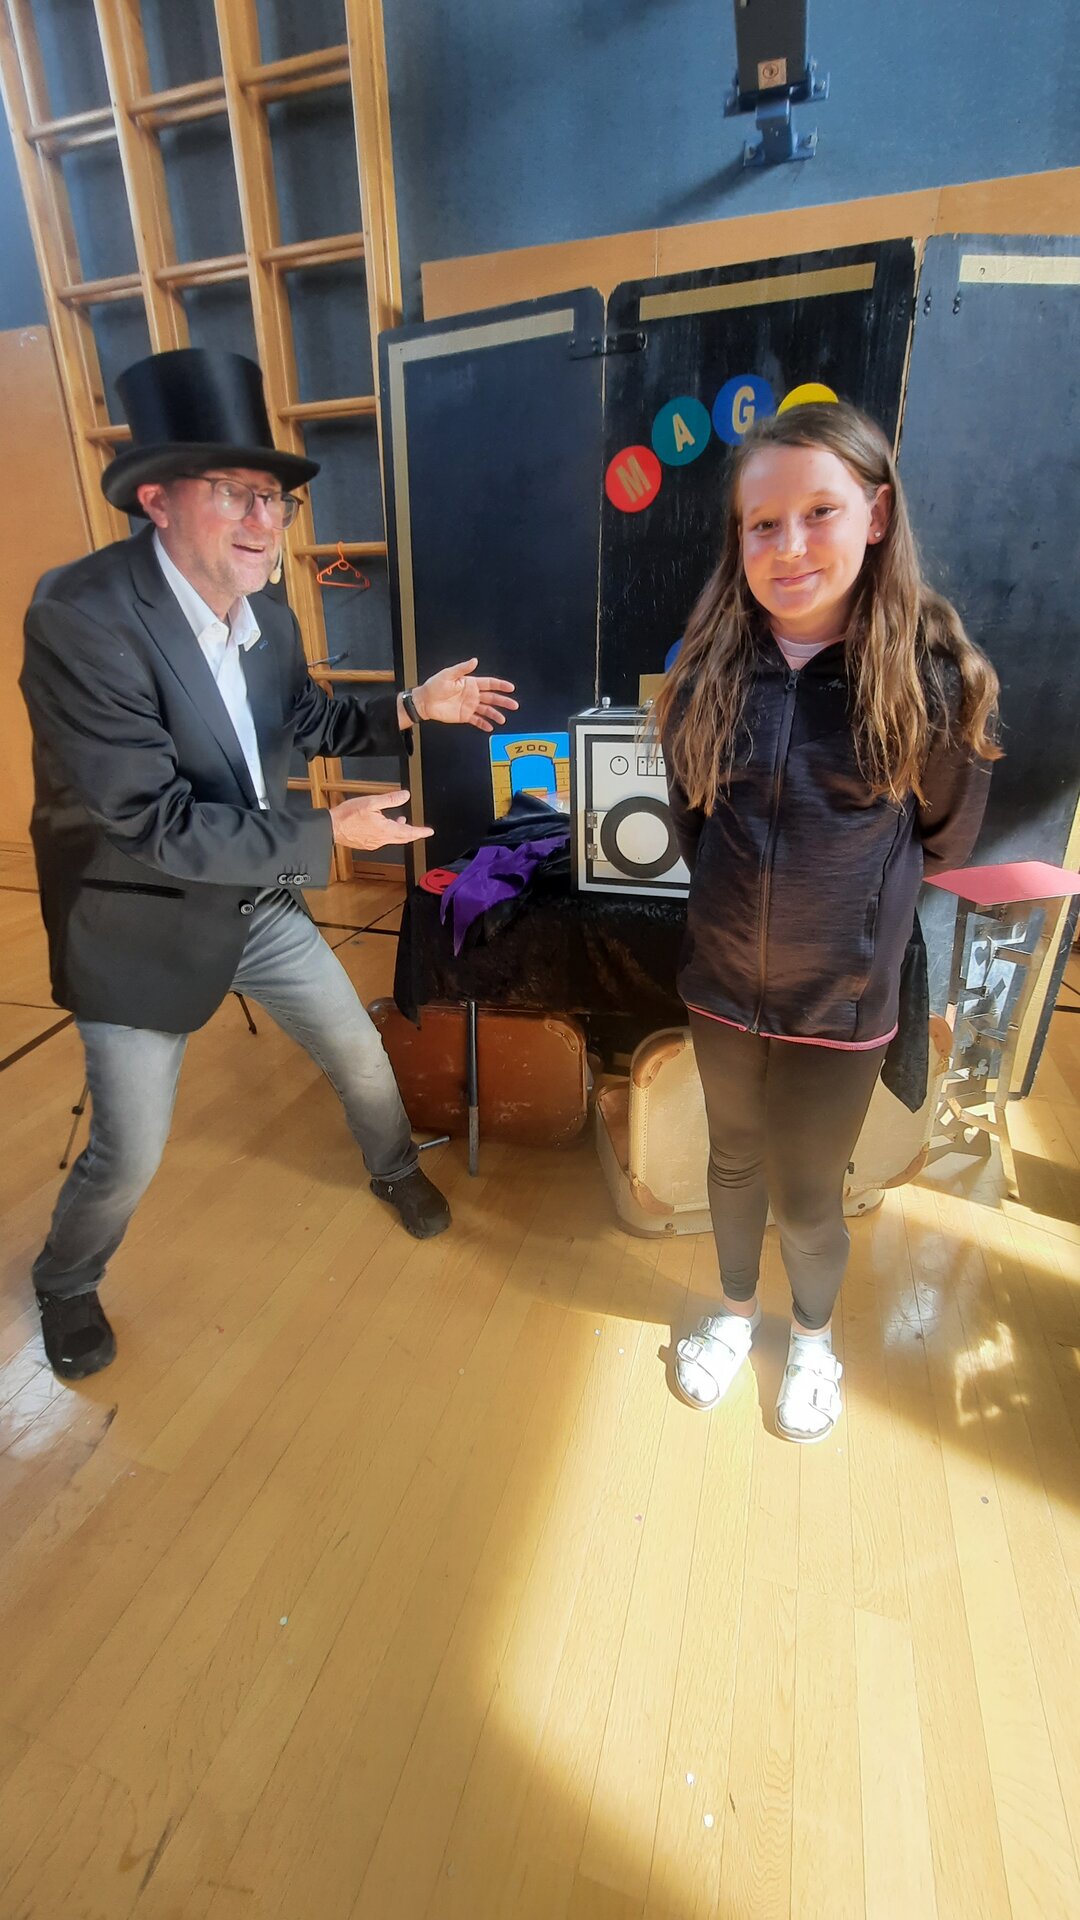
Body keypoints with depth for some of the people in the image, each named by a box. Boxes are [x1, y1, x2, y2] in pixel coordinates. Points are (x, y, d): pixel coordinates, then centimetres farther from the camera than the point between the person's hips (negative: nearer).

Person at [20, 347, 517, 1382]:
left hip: (259, 901, 6)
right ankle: (65, 1285, 43)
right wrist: (329, 833, -27)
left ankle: (394, 1169, 49)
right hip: (145, 923, -5)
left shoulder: (267, 615, -4)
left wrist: (411, 708, -2)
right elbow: (153, 821, -29)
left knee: (362, 1056, 16)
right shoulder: (79, 614, -26)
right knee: (128, 1155, 8)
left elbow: (307, 720, 14)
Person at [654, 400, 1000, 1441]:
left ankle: (813, 1334, 47)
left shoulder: (933, 675, -13)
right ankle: (735, 1308, 50)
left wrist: (849, 900, 5)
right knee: (734, 1160, 22)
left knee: (807, 1196, 14)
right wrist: (740, 897, 9)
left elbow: (945, 842, 1)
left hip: (843, 1001, -2)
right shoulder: (709, 667, -6)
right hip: (721, 984, 3)